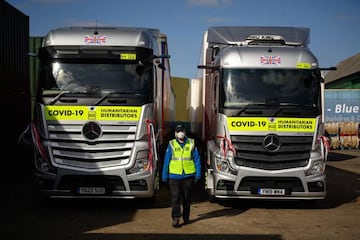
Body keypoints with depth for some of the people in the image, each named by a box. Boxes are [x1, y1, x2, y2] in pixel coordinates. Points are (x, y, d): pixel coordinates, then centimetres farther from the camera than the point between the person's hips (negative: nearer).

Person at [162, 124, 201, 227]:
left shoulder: (191, 143, 4)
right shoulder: (171, 144, 2)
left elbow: (197, 159, 5)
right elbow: (166, 161, 5)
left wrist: (198, 174, 0)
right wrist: (165, 175, 5)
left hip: (188, 176, 1)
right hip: (174, 176, -1)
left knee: (187, 198, 11)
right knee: (175, 198, -8)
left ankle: (186, 218, 25)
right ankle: (175, 219, -8)